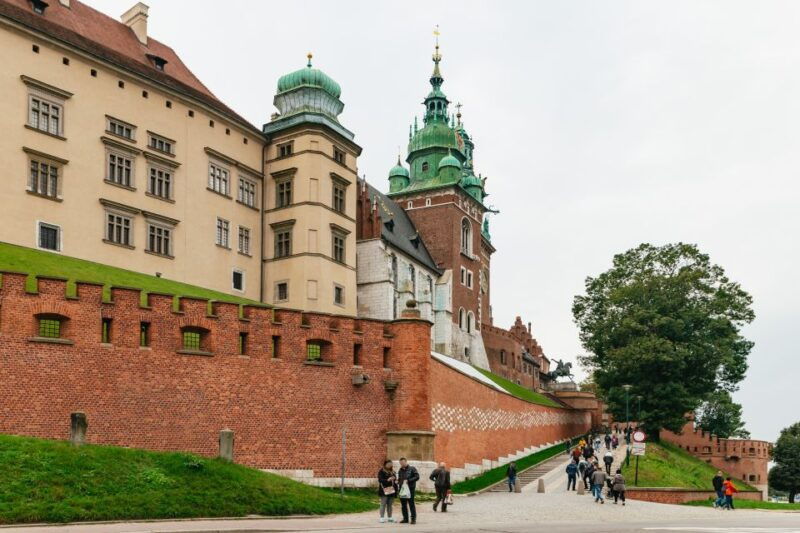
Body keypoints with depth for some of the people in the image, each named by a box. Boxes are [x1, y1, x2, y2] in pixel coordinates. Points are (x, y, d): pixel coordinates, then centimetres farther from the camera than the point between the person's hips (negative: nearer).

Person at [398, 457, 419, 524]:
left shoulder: (412, 469, -3)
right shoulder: (400, 470, 14)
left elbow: (417, 477, -10)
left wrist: (408, 480, -17)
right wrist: (397, 480, 1)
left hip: (410, 489, -5)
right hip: (402, 489, 5)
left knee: (411, 504, -3)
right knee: (403, 505, 8)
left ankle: (413, 519, 3)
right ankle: (405, 518, 16)